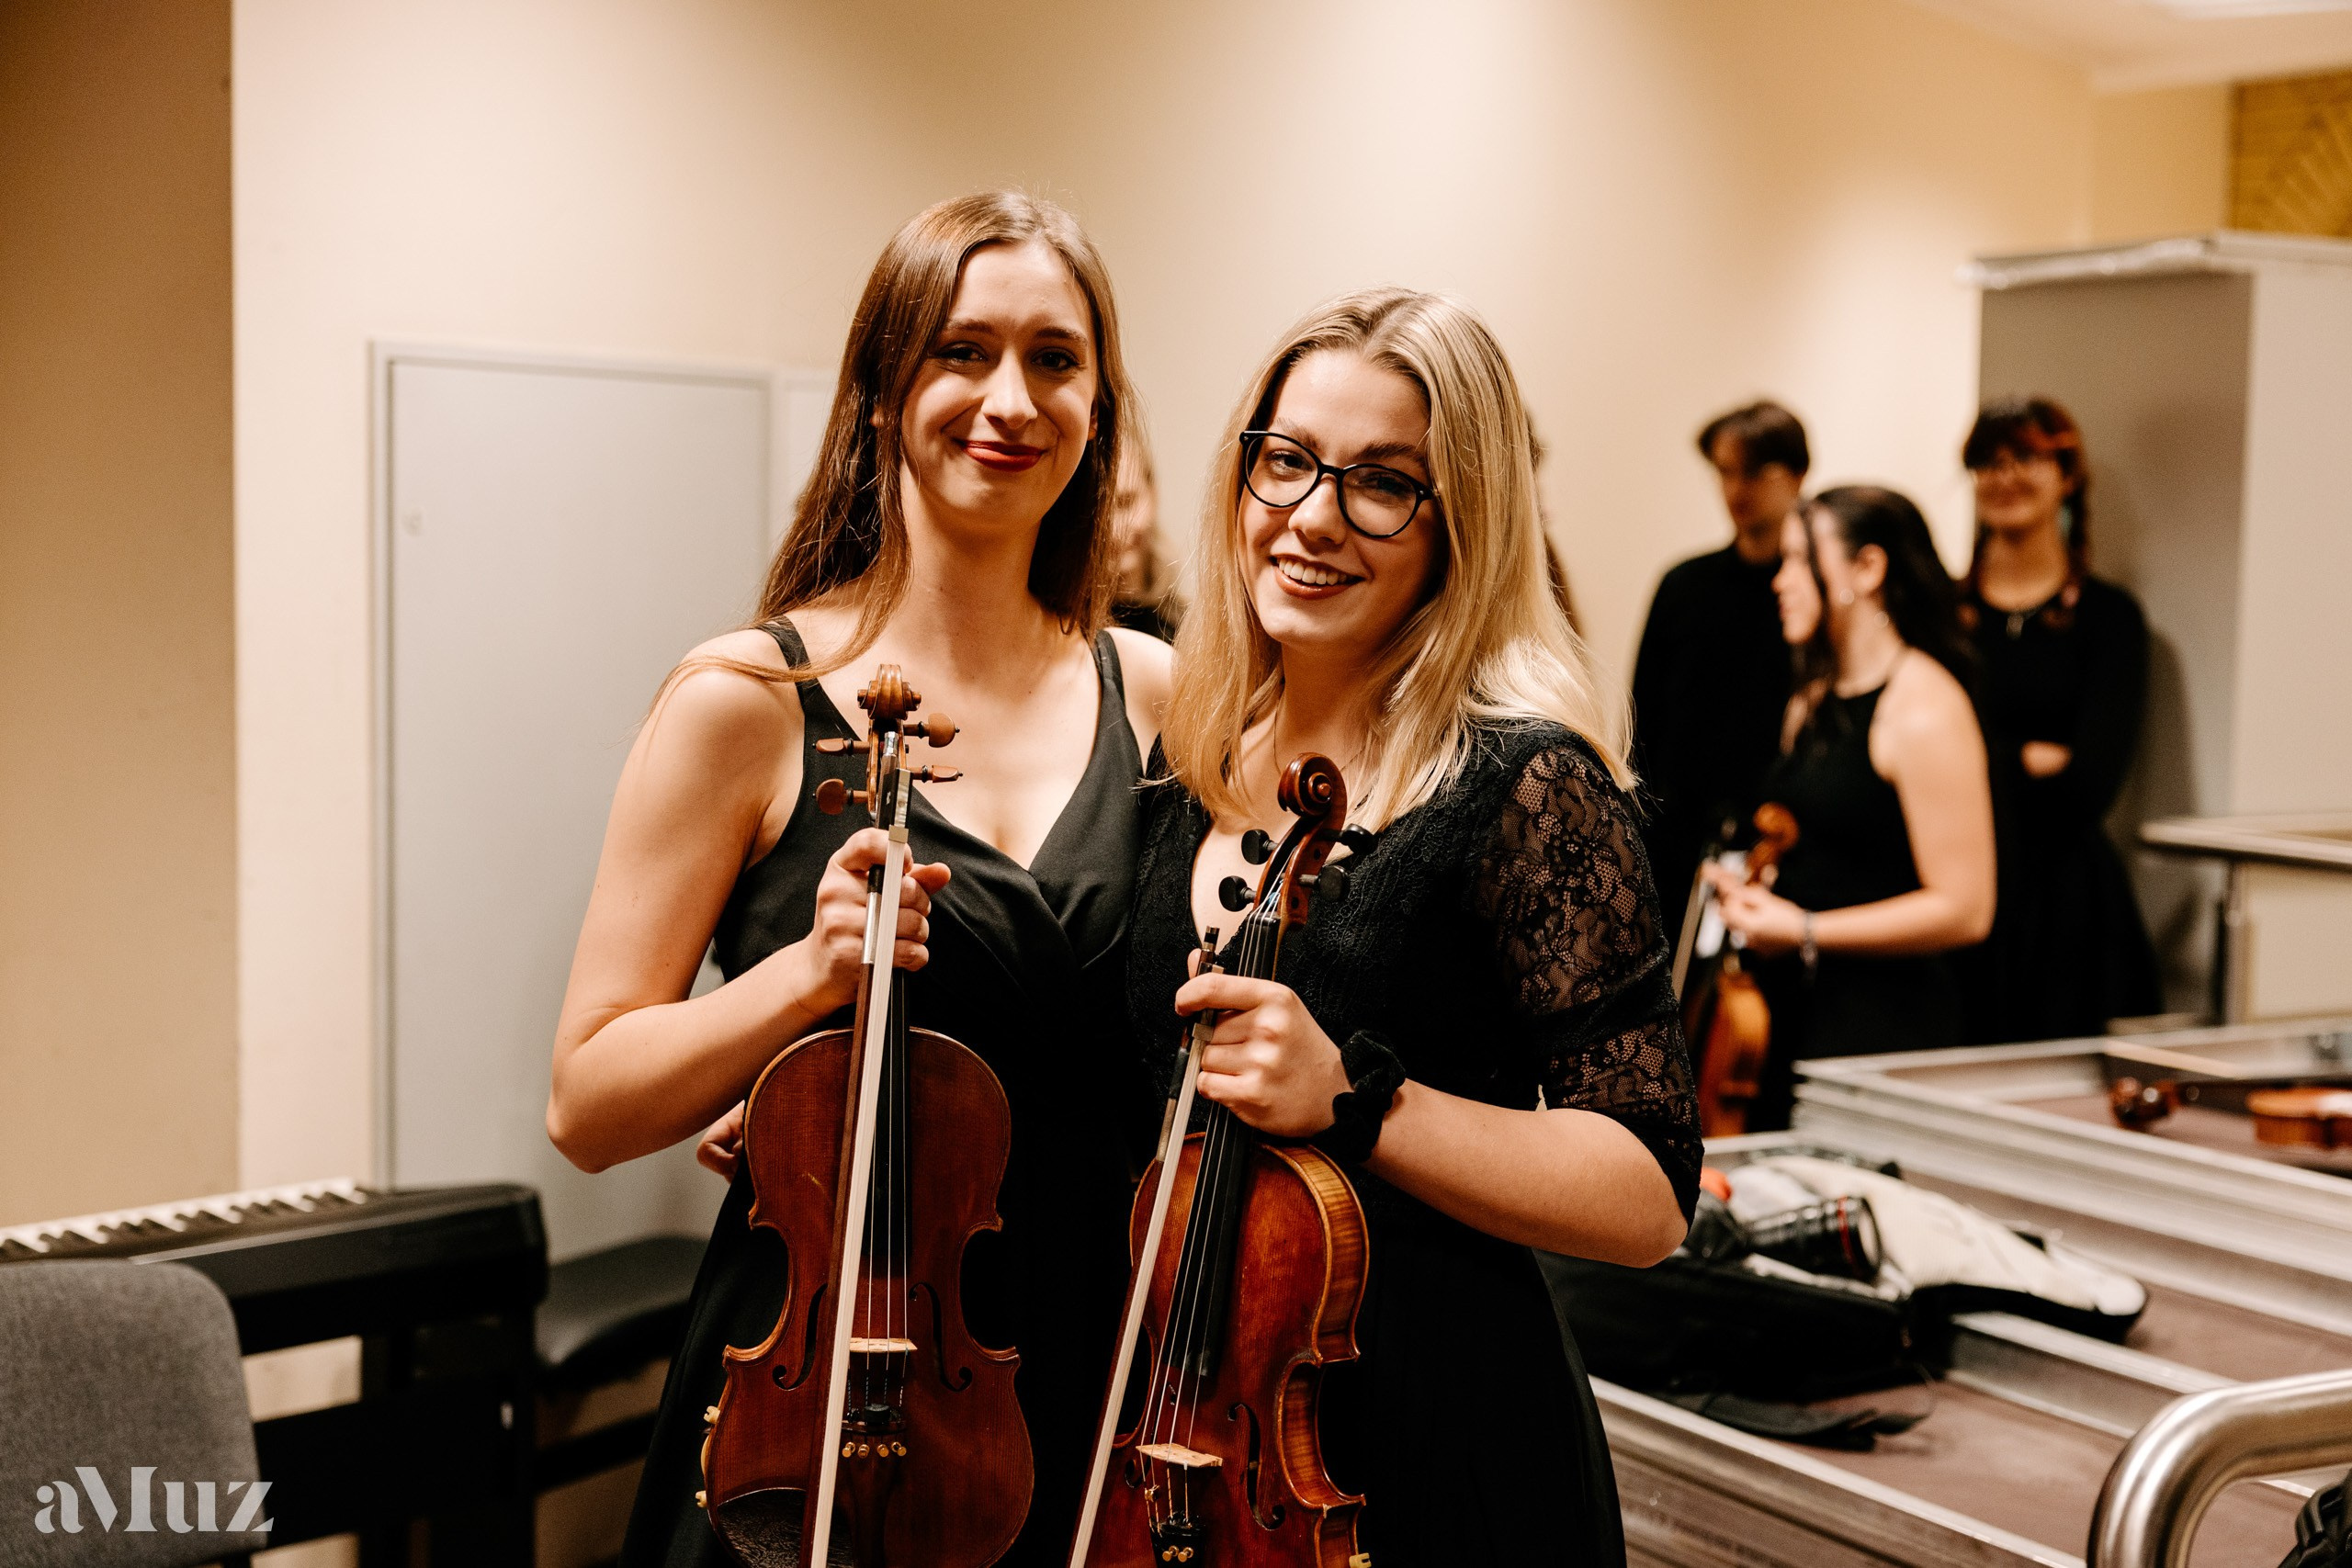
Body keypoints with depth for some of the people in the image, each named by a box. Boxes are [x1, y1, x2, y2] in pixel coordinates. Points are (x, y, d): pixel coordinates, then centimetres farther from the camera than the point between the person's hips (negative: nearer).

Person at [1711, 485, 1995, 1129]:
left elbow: (1963, 910, -17)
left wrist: (1805, 932, -17)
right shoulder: (1813, 702, 15)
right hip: (1792, 1013, 8)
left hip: (1881, 1027, -8)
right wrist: (1754, 891, 8)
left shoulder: (1923, 707, -13)